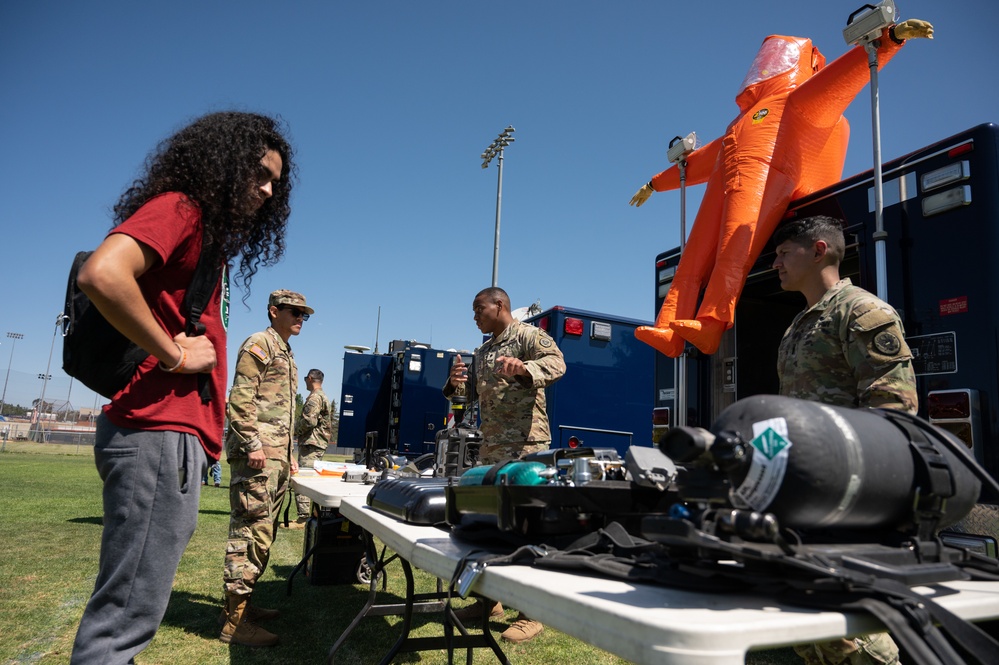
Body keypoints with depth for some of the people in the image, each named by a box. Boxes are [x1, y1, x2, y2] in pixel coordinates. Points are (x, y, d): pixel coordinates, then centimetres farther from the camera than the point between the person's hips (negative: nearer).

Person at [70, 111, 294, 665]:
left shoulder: (208, 237, 20)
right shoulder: (179, 208, -7)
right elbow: (100, 273, -25)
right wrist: (176, 355, -16)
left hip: (176, 433, 10)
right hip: (160, 432, -10)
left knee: (133, 610, 16)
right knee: (127, 616, -4)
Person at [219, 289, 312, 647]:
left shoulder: (286, 354, 23)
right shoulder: (259, 344, -6)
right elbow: (240, 398, -16)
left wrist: (289, 453, 23)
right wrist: (253, 444, -23)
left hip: (276, 457, 10)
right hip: (256, 455, -10)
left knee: (261, 532, 13)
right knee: (252, 531, -9)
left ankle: (239, 603, 24)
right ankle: (235, 620, -3)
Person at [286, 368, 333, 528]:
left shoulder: (314, 397, -12)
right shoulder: (324, 397, 22)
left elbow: (309, 421, -22)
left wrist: (294, 429, -4)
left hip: (311, 444, -11)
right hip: (320, 444, 11)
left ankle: (304, 518, -12)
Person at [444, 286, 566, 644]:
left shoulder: (529, 335, -5)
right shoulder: (482, 352, 20)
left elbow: (557, 363, -22)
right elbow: (473, 393, 22)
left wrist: (525, 368, -41)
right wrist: (455, 382, 0)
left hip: (526, 446, -9)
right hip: (490, 447, 9)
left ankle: (531, 614, 3)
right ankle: (489, 599, 27)